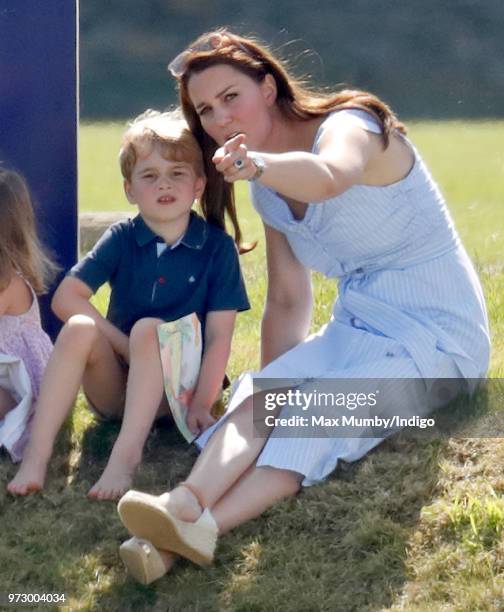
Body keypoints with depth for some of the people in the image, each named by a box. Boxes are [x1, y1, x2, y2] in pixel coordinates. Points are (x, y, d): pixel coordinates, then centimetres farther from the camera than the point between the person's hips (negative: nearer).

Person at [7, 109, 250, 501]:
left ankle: (127, 454, -40)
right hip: (115, 385, 2)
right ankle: (37, 455, -33)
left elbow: (219, 335, -10)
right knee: (79, 328, -27)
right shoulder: (122, 239, 0)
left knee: (150, 328, -31)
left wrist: (201, 404, -20)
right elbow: (66, 297, -10)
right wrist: (127, 346, -17)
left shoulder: (218, 247, -5)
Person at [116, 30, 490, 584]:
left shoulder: (347, 125, -16)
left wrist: (259, 164, -62)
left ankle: (200, 524, -50)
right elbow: (287, 302, 11)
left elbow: (330, 176, -42)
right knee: (260, 399, -22)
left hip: (438, 335, -7)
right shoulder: (268, 192, 9)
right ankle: (187, 505, -47)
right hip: (357, 330, 7)